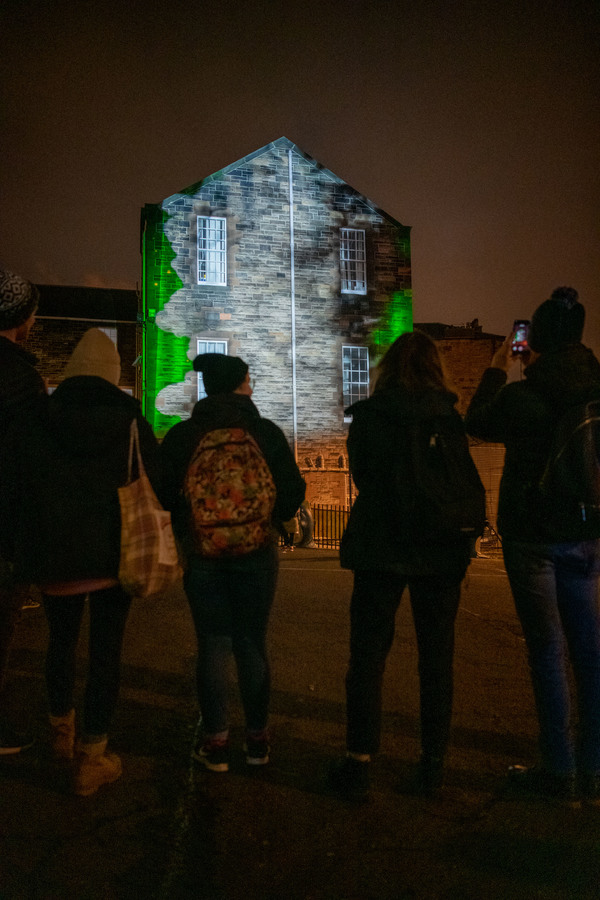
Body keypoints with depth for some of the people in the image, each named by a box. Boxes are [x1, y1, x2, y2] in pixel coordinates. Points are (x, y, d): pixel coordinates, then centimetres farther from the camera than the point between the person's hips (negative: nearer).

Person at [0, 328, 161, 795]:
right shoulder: (133, 424, -3)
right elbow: (157, 490, -1)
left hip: (52, 558, 2)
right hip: (115, 558, -1)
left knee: (62, 640, 22)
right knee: (106, 651, 6)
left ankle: (62, 730, 39)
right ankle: (91, 757, 12)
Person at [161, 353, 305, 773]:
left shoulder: (181, 435, -2)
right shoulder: (267, 432, -5)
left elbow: (164, 494, 0)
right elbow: (292, 492, -5)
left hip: (202, 550, 0)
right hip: (256, 550, 0)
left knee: (213, 645, 9)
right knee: (253, 644, 11)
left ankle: (216, 742, 15)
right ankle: (257, 739, 21)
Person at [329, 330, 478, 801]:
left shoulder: (367, 415, -5)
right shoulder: (450, 418, -2)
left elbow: (360, 475, 5)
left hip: (380, 548, -1)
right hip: (442, 551, 2)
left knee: (368, 653, 8)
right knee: (437, 656, 13)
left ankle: (359, 764, 11)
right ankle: (433, 764, 20)